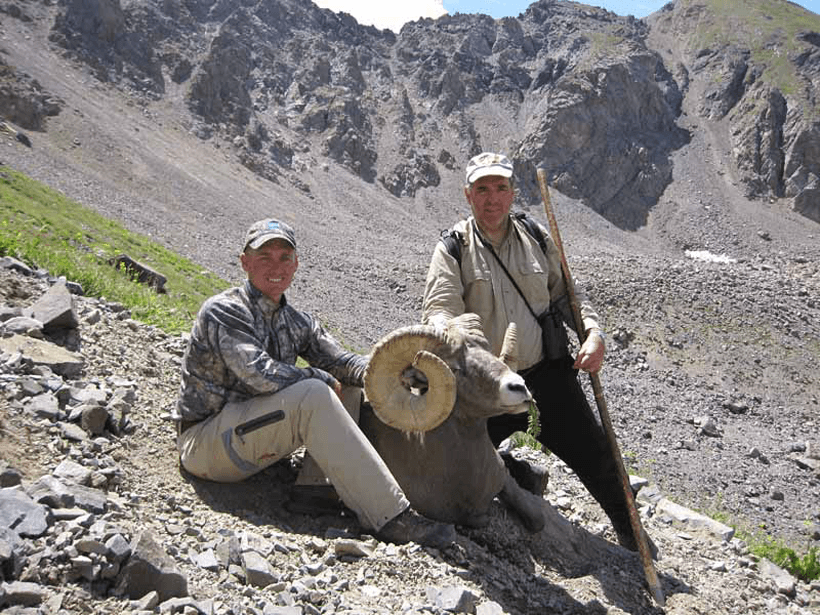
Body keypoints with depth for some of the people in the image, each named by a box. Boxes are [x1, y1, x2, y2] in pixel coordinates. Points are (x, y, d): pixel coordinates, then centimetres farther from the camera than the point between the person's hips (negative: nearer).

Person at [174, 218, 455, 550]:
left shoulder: (295, 321, 10)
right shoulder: (223, 311, -14)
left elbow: (339, 360, 1)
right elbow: (261, 374, -28)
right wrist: (324, 380, -16)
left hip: (254, 436, 8)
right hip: (203, 442, -8)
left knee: (353, 395, 0)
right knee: (313, 395, -31)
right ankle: (390, 517, -33)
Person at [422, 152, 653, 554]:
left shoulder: (537, 238, 6)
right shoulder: (452, 249, -3)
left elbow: (568, 294, 14)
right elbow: (438, 309, -16)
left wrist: (592, 332, -4)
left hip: (547, 374, 1)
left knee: (595, 457, 2)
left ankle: (631, 534, 31)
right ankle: (526, 478, 34)